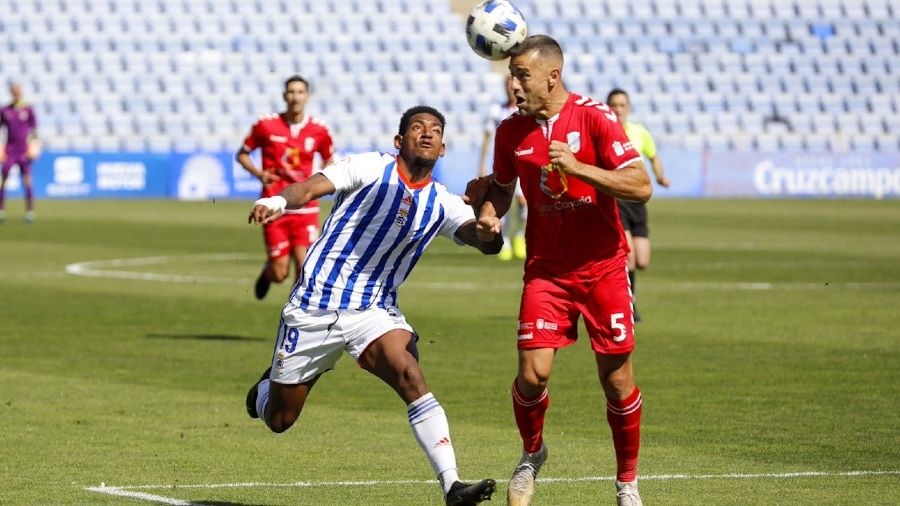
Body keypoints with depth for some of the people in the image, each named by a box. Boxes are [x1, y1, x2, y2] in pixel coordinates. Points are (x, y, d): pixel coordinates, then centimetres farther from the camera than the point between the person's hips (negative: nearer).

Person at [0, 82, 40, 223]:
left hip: (24, 151, -1)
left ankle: (30, 211, 0)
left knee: (27, 180, -4)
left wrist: (34, 143, -5)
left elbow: (33, 129, 6)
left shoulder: (27, 110, 2)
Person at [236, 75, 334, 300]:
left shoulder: (319, 130, 0)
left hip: (305, 208, 1)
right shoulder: (266, 125, -3)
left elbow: (329, 161, 17)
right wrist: (259, 173, -8)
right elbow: (242, 155, 9)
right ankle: (268, 271, 37)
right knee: (280, 274, -1)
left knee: (304, 265, -11)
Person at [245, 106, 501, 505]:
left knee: (410, 377, -27)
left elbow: (483, 241, -11)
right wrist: (278, 200, -41)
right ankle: (266, 388, 46)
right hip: (314, 305, -2)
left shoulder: (442, 204, 4)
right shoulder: (371, 168, -5)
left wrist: (488, 230, -37)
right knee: (279, 420, 8)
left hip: (375, 311, 2)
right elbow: (311, 187, -19)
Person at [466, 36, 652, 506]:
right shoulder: (511, 131, 0)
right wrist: (486, 205, -8)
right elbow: (502, 190, 15)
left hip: (603, 268, -2)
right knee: (533, 373, -12)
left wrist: (578, 168, -26)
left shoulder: (595, 117, -12)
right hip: (546, 270, 2)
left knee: (617, 380, 1)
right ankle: (531, 453, 18)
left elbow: (640, 186, -16)